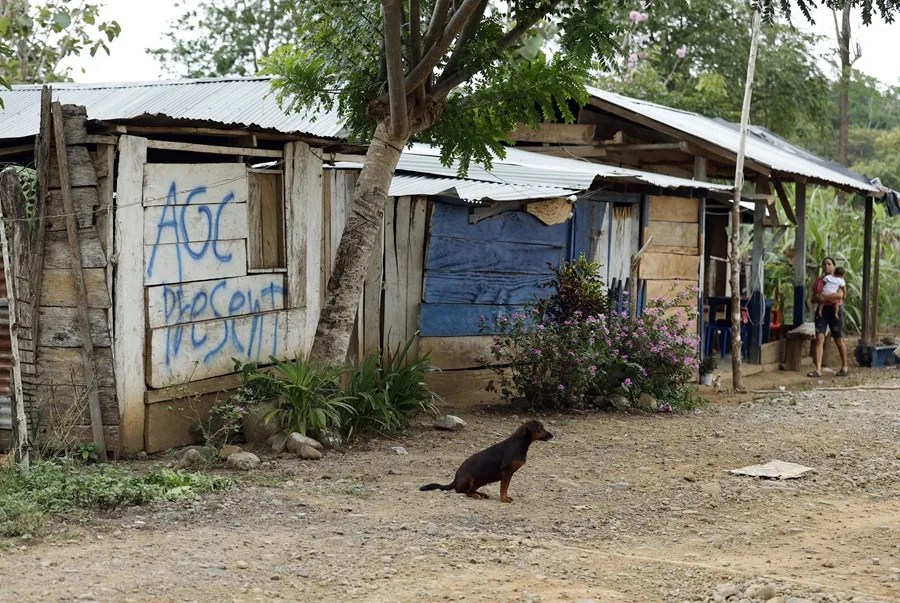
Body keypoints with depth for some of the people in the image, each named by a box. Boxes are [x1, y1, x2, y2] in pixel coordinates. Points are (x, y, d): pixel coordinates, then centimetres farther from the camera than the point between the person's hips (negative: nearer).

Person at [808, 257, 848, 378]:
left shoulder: (838, 280, 1)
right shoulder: (818, 281, 13)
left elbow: (840, 295, -17)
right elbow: (813, 299, 13)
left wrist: (824, 297, -21)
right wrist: (817, 299, -10)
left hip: (834, 310, -3)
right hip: (821, 310, 3)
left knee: (839, 341, 6)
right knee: (819, 338, -10)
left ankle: (844, 367, 25)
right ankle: (818, 369, -15)